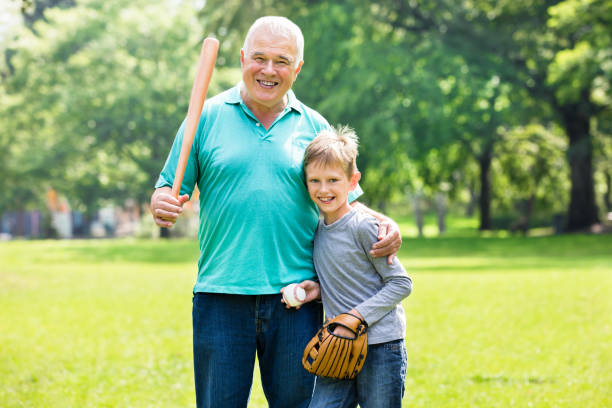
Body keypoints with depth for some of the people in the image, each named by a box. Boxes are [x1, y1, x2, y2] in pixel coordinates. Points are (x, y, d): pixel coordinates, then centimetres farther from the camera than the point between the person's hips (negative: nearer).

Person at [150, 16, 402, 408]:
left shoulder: (314, 127, 10)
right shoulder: (207, 116, 5)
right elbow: (170, 188, 7)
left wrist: (383, 223, -3)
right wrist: (163, 204, -16)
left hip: (296, 300, 1)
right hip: (221, 298, -1)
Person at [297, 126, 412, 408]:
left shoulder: (363, 226, -11)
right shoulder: (317, 230, 9)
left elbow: (401, 284, -10)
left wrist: (358, 316, -17)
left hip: (381, 346, -6)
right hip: (338, 347, 6)